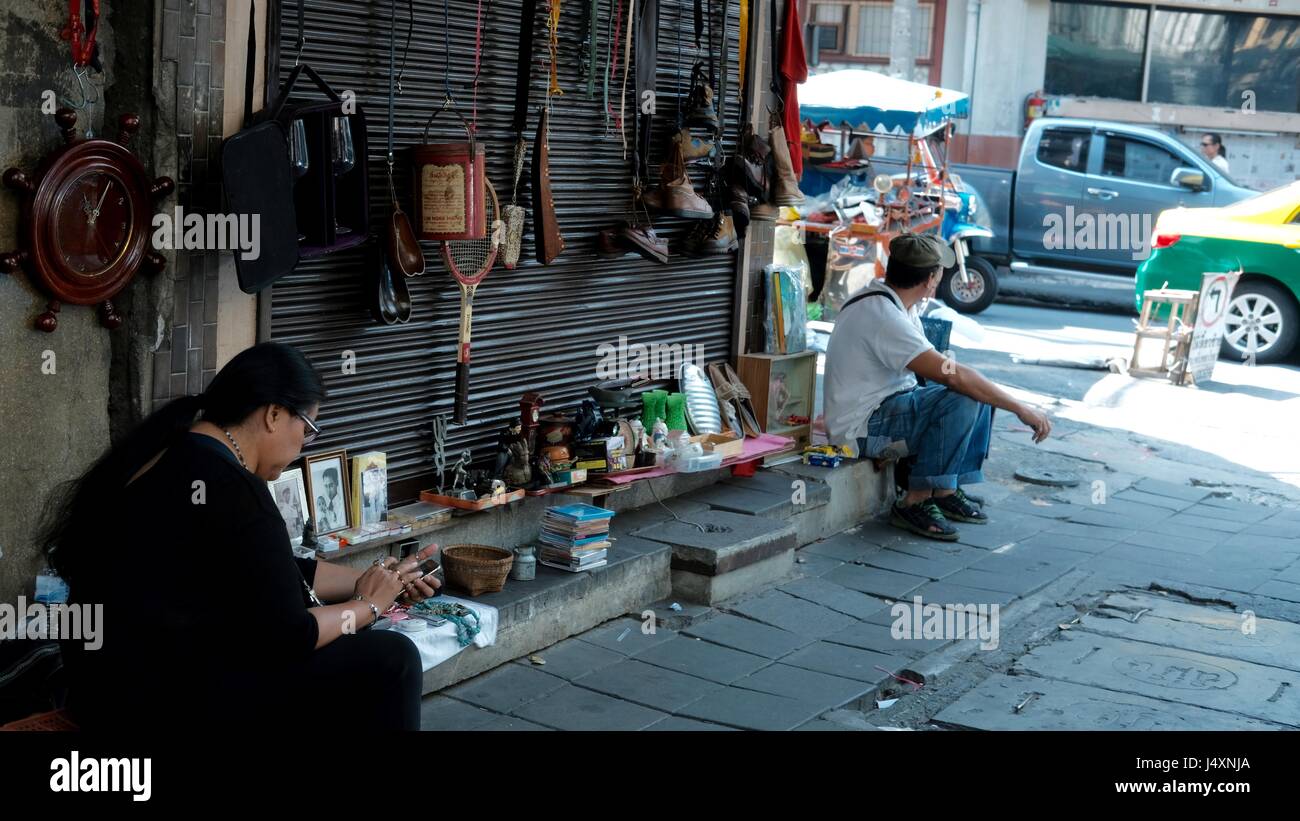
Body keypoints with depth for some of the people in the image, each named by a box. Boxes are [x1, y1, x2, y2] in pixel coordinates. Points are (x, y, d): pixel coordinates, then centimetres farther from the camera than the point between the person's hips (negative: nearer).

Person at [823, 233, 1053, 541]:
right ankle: (915, 502, -17)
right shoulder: (882, 315, -25)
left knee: (981, 391, 6)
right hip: (862, 429, -10)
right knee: (963, 400, -27)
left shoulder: (895, 302, 7)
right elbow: (953, 375, -30)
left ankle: (946, 491, 9)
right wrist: (1020, 408, -24)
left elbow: (936, 367, 13)